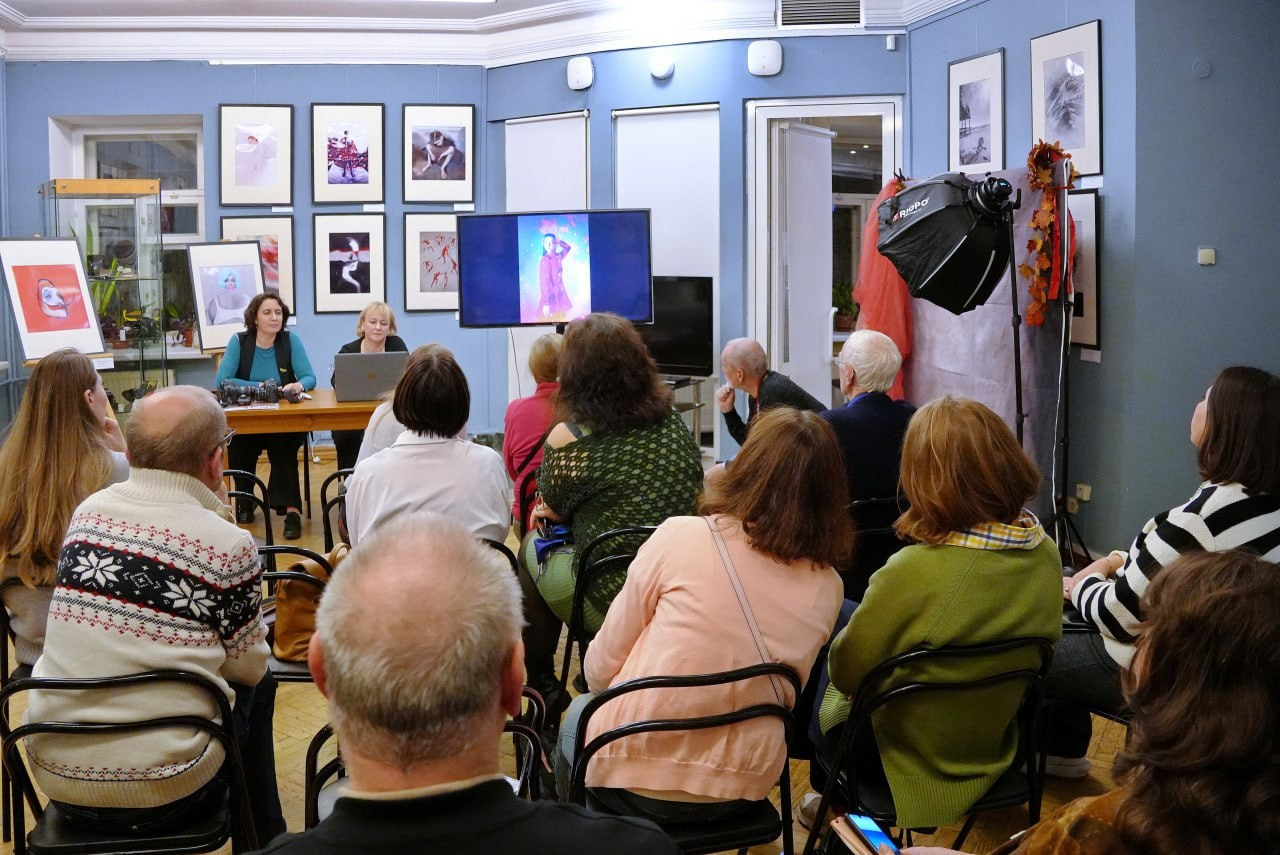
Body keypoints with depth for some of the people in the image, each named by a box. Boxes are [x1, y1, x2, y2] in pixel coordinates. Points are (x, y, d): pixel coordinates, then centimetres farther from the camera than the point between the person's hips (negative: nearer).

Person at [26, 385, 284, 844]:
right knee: (259, 688, 23)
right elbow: (248, 667, -3)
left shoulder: (86, 512, -1)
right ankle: (261, 839, 38)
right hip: (161, 794, -5)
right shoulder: (226, 544, -15)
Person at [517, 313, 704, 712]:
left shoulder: (567, 439, -18)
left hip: (605, 604, -5)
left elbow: (554, 510, 0)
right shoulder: (673, 425, -2)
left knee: (533, 545, 24)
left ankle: (542, 684, 34)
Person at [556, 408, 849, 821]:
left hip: (636, 776, -4)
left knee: (578, 714, 31)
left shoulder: (681, 537, -17)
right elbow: (786, 697, 7)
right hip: (743, 791, 4)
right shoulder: (826, 589, -7)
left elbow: (600, 667, -8)